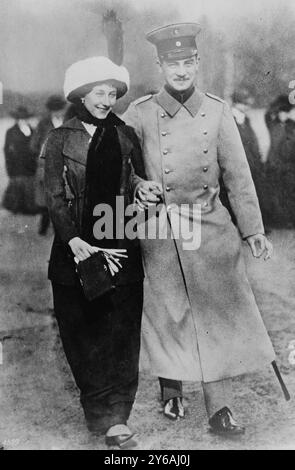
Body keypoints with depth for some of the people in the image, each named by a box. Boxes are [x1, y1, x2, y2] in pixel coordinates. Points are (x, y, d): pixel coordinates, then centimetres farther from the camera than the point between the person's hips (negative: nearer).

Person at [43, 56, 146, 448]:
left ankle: (115, 419, 4)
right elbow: (54, 195, -3)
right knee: (83, 332, 4)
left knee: (122, 333, -2)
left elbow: (144, 181, 14)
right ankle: (102, 411, 17)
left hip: (121, 244, 1)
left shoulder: (125, 136, 9)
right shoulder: (60, 139, 3)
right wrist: (72, 238, -14)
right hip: (76, 246, -1)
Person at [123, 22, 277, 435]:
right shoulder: (141, 114, -2)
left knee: (219, 310, 0)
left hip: (211, 226, 1)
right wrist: (137, 188, -19)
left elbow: (238, 174, 4)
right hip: (159, 230, -1)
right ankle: (171, 391, 33)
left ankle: (220, 408, 12)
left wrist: (253, 230, 1)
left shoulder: (217, 112, 2)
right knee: (167, 312, 9)